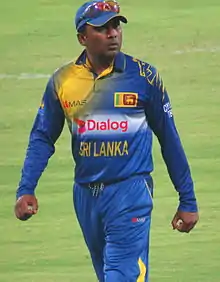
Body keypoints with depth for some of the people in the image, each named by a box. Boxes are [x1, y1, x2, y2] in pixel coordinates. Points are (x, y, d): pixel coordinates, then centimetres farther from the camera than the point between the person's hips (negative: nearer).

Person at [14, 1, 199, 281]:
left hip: (131, 194, -4)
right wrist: (26, 190, -6)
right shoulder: (62, 80, 3)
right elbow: (42, 139, 8)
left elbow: (169, 138, 2)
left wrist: (187, 201, 3)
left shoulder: (144, 76, -3)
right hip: (85, 195, 4)